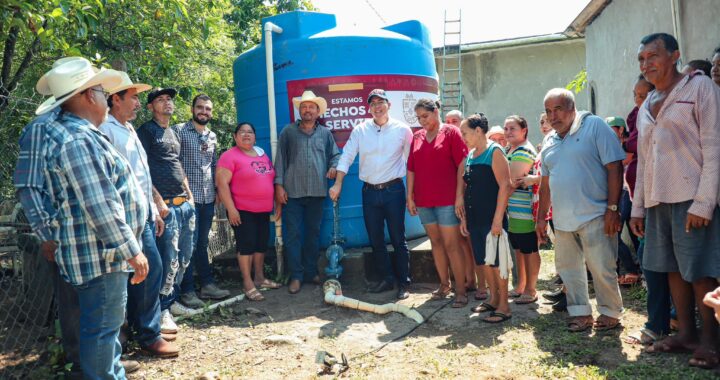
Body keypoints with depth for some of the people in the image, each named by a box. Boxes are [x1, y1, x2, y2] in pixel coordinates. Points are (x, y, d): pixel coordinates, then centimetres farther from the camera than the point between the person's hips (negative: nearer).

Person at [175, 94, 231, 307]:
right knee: (189, 244, -3)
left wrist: (217, 189, 14)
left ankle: (207, 284, 20)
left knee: (202, 243, 14)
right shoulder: (179, 131, -3)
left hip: (208, 197, 6)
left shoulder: (212, 136, 15)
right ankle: (187, 290, 6)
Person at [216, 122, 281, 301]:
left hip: (263, 210, 7)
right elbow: (222, 184, -15)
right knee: (246, 244, -4)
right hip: (242, 210, -7)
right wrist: (231, 209, -20)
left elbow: (271, 179, 20)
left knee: (262, 243, 13)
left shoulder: (263, 155, 13)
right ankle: (248, 284, 3)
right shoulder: (230, 156, -9)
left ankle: (260, 277, 26)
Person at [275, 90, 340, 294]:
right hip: (292, 191, -2)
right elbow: (280, 159, 3)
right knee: (293, 234, -2)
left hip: (317, 192, 2)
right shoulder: (288, 131, 6)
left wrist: (334, 167, -5)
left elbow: (335, 155, 17)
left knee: (314, 232, 10)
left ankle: (311, 272, 21)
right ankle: (296, 276, 5)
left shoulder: (325, 133, 12)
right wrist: (279, 185, -3)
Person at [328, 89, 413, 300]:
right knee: (375, 240, 9)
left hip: (393, 190, -3)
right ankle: (387, 279, 24)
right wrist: (338, 184, -6)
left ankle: (403, 283, 14)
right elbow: (346, 157, 2)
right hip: (369, 192, 3)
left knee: (398, 239, 2)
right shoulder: (360, 130, 4)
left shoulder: (402, 130, -1)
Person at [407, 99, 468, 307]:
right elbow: (411, 169, 13)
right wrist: (410, 197, 8)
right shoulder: (417, 137, 12)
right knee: (436, 242, 12)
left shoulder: (451, 132, -2)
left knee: (451, 245, -4)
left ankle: (461, 290, 3)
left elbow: (462, 164, -8)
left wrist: (459, 195, -13)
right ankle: (444, 284, 23)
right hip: (424, 200, 5)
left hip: (447, 200, -5)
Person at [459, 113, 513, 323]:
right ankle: (493, 299, 29)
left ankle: (504, 306, 11)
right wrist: (464, 217, 13)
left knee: (496, 261, 0)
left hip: (492, 219, -7)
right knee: (484, 260, 14)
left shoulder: (494, 152, -9)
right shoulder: (470, 155, 12)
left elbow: (504, 186, -16)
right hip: (475, 218, 7)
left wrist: (498, 219, -20)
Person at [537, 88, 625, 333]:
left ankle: (610, 312, 18)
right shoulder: (550, 144, 14)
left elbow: (614, 167, -11)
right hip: (562, 220, 7)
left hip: (594, 216, -6)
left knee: (602, 269, -1)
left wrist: (612, 208, -15)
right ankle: (580, 313, 24)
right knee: (568, 268, 11)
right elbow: (546, 184, 19)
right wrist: (541, 218, 17)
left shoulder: (594, 126, -6)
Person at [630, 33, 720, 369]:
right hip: (657, 201, 6)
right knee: (673, 269, 10)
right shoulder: (646, 107, 17)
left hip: (692, 199, -6)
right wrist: (638, 207, 16)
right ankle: (686, 333, 21)